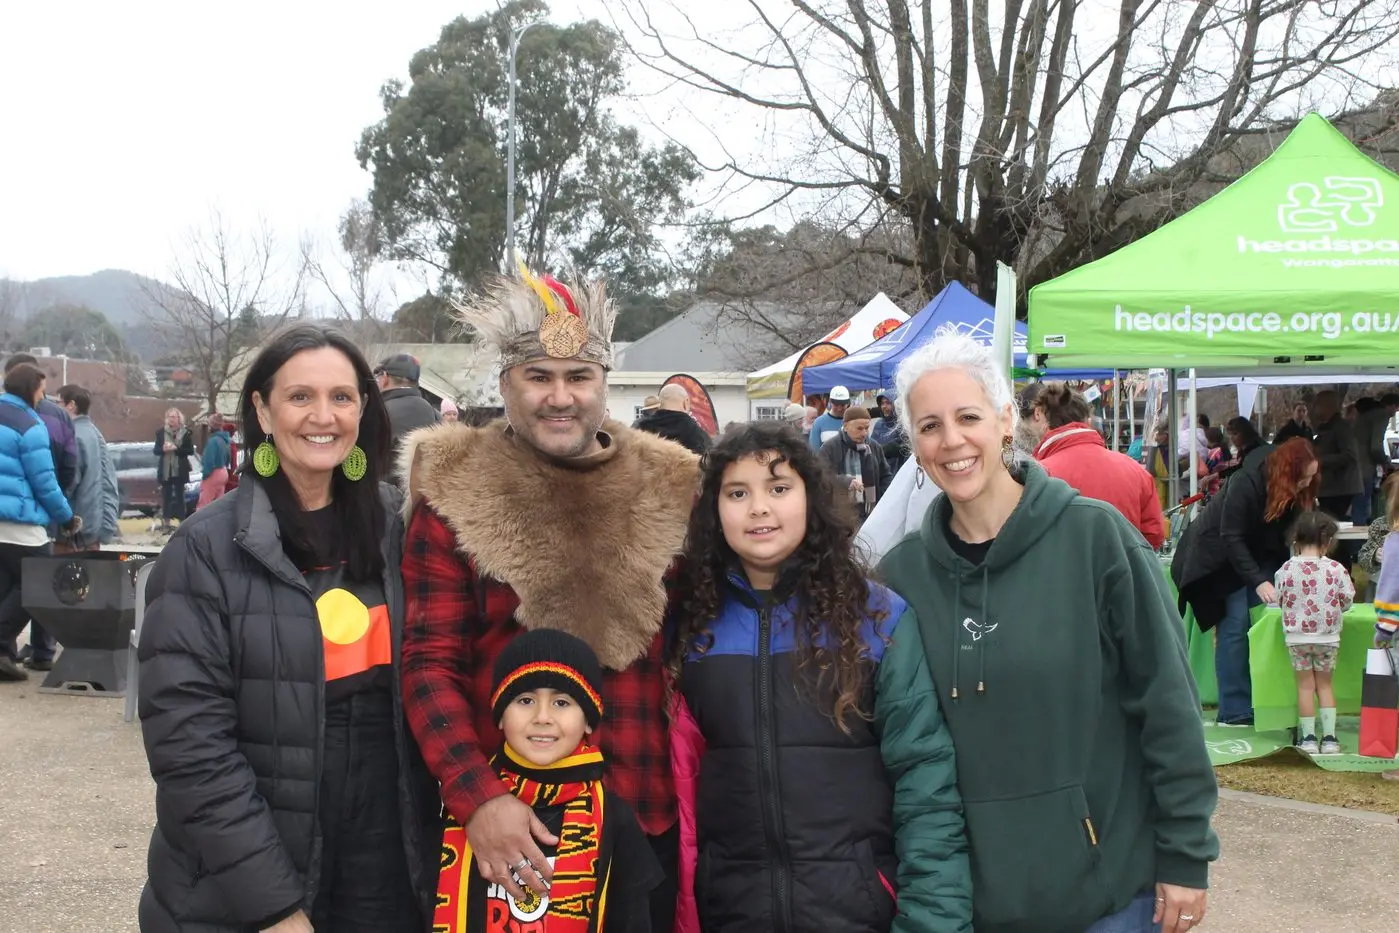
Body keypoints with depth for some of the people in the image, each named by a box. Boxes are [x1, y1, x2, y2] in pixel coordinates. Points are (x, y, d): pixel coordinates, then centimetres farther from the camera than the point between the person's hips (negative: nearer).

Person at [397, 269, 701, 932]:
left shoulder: (669, 491, 3)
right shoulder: (454, 495, -4)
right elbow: (428, 663, -8)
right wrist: (477, 798, -20)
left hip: (649, 824, 3)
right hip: (508, 828, -2)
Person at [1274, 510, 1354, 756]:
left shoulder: (1286, 569, -10)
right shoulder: (1336, 570, -11)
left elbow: (1280, 599, 1)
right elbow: (1347, 600, -1)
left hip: (1297, 636, 0)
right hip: (1327, 636, 0)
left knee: (1305, 685, 9)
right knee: (1325, 684, 13)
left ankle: (1308, 738, 9)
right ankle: (1329, 737, 10)